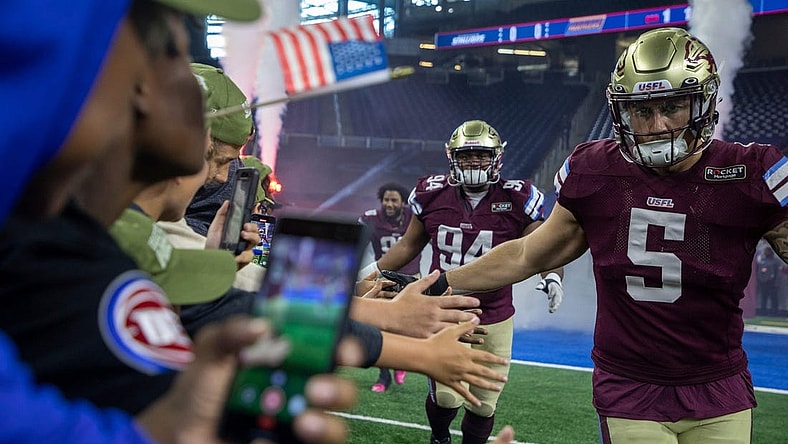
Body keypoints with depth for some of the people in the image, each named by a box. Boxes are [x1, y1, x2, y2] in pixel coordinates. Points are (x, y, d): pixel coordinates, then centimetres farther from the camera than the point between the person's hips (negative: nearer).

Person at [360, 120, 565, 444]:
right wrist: (371, 271, 6)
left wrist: (552, 277, -24)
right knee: (447, 396, -10)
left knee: (483, 404, 7)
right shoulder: (433, 196, -1)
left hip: (495, 319, 0)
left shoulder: (516, 201, -7)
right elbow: (409, 246, 12)